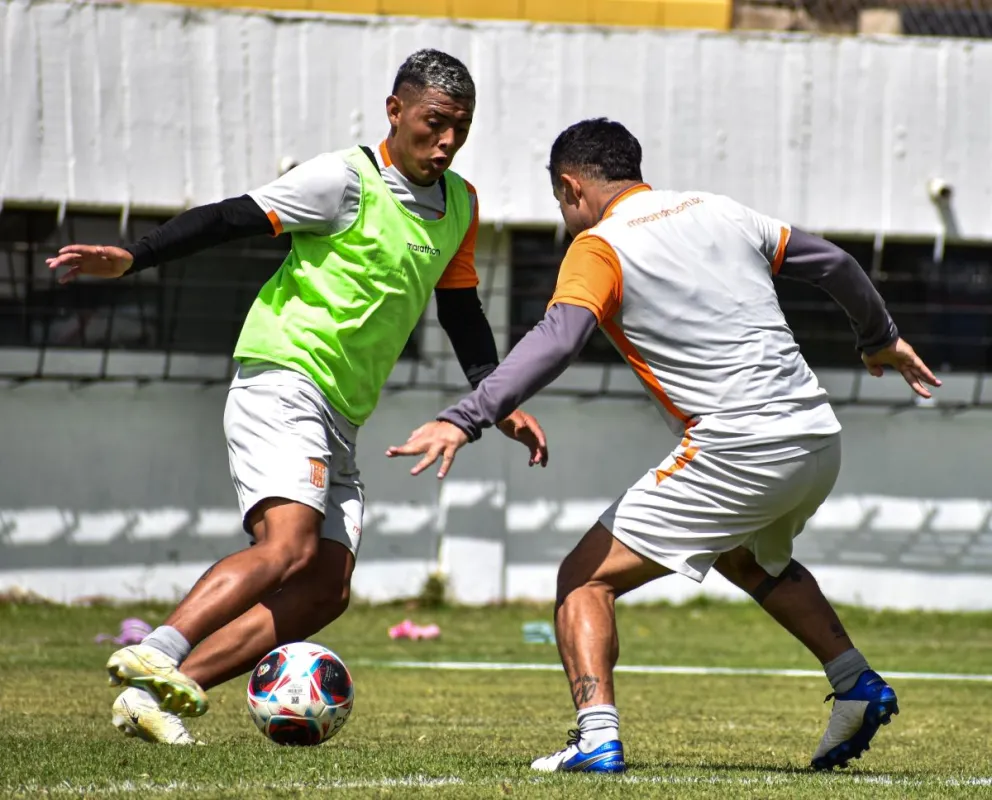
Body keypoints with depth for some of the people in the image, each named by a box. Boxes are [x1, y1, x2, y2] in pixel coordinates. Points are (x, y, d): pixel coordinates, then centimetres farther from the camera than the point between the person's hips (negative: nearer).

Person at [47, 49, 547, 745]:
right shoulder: (347, 180, -9)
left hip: (341, 417, 8)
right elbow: (230, 218, -12)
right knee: (290, 546, -28)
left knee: (324, 591, -6)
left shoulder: (461, 206, 14)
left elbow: (461, 312, 24)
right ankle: (156, 657, -35)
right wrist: (131, 259, -23)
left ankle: (159, 693, -10)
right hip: (281, 381, -8)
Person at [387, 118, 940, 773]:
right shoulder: (719, 213, 17)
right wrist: (883, 339, 43)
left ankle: (597, 737, -16)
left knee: (585, 578, 1)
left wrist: (464, 420, -27)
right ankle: (858, 685, 34)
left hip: (738, 458, -7)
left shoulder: (600, 247, -3)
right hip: (821, 442, 7)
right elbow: (833, 264, 25)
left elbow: (557, 339, -21)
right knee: (750, 558, 38)